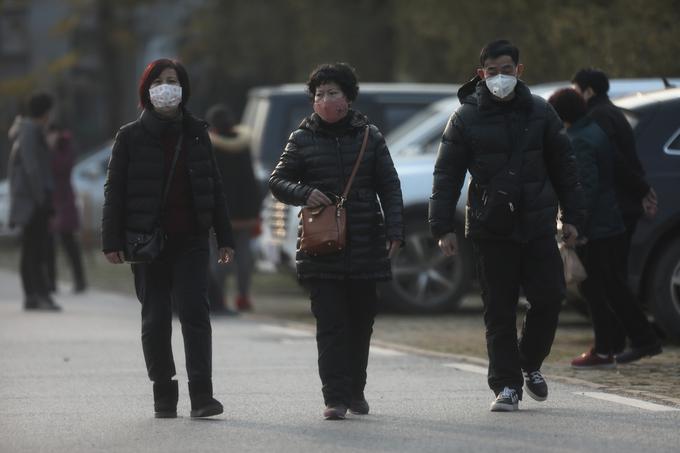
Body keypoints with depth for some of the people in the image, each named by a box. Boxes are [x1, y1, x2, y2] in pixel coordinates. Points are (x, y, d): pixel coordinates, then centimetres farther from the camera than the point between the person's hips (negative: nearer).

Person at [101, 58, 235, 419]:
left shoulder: (196, 133, 9)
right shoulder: (131, 136, 3)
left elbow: (213, 187, 12)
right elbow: (115, 190, 2)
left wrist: (224, 237, 8)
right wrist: (112, 240, -5)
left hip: (191, 240, 1)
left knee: (195, 311, -10)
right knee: (155, 319, 4)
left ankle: (202, 395, -13)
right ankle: (164, 397, 12)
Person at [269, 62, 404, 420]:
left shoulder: (369, 136, 8)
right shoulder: (302, 139, 5)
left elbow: (389, 186, 8)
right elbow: (277, 180, 8)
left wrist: (394, 230, -3)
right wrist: (304, 193, -13)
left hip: (365, 245, 2)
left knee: (361, 321, 9)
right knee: (330, 324, -7)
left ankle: (355, 390, 23)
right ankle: (335, 397, -9)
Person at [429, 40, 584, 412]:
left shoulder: (540, 113, 6)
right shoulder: (466, 118, 0)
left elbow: (563, 167, 13)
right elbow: (446, 175, 1)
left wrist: (571, 217, 10)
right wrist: (443, 227, -4)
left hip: (537, 226, 2)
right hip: (490, 228, -2)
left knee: (549, 297, -3)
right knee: (499, 311, 1)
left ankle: (530, 363, 21)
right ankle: (506, 385, 8)